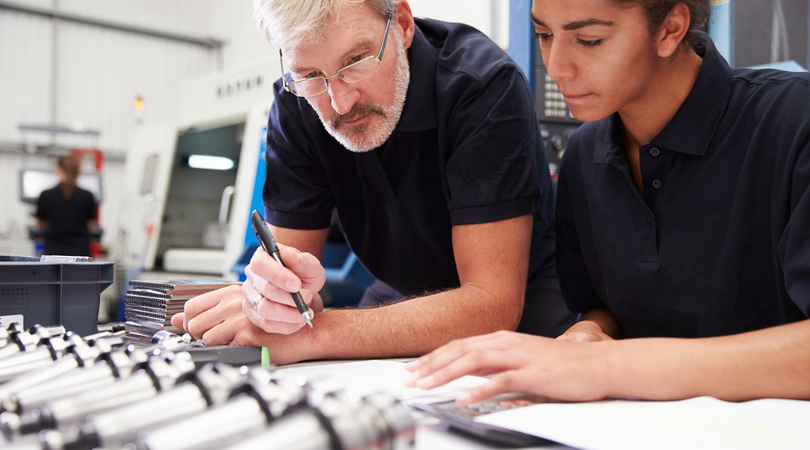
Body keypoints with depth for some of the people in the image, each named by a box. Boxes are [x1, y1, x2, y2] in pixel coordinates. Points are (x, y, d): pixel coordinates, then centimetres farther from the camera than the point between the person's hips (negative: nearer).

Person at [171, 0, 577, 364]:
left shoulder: (485, 85, -26)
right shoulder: (296, 106, -12)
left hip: (523, 309, -3)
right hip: (417, 305, 4)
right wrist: (275, 295, -35)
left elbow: (494, 304, -31)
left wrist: (313, 333, -37)